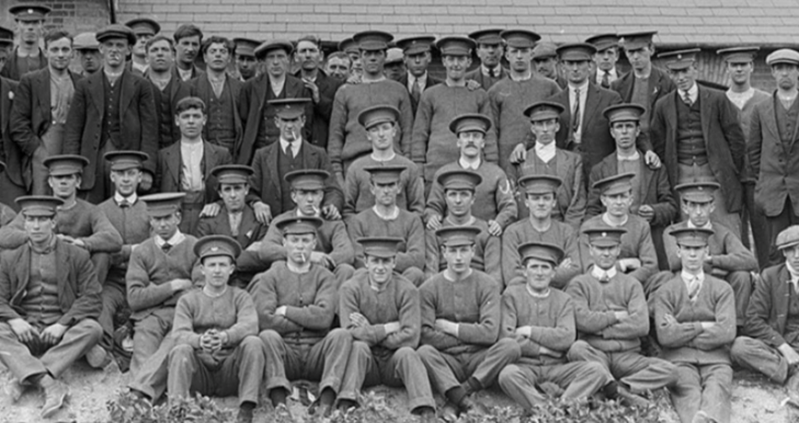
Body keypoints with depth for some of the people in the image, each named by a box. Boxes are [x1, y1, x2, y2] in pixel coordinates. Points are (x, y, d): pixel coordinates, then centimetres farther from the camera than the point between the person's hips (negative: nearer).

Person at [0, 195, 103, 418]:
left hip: (63, 331, -1)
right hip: (25, 330, 1)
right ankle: (49, 383, -43)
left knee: (92, 328, -32)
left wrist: (62, 324, -17)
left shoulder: (77, 256, 8)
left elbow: (91, 299, -2)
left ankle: (25, 378, -35)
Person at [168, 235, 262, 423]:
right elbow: (179, 334, -7)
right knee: (181, 350, -28)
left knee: (253, 343, -25)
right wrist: (200, 341, -32)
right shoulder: (188, 300, 11)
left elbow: (250, 325, -11)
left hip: (230, 370, 0)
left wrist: (224, 337, -34)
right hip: (200, 370, 0)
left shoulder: (240, 297, 11)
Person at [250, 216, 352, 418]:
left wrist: (285, 311, -5)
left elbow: (324, 316, -8)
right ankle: (280, 401, -43)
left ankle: (326, 401, -40)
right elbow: (264, 319, -7)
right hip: (284, 353, -1)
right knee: (268, 336, -29)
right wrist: (306, 321, -4)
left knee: (341, 334, -26)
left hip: (316, 353, 1)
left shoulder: (325, 277, 11)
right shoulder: (270, 277, 8)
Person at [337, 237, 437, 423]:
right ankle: (344, 406, -40)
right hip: (365, 363, 0)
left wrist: (370, 332, -16)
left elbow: (411, 338, -15)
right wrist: (390, 328, -15)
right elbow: (351, 333, -14)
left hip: (395, 362, 0)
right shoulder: (350, 289, -5)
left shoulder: (407, 290, -6)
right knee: (358, 346, -30)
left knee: (407, 353, -31)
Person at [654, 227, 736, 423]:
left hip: (715, 357, 1)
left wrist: (683, 332, 2)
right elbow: (665, 336, -1)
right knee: (688, 392, -34)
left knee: (716, 389, -35)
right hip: (679, 358, 0)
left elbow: (727, 332, 1)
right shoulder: (665, 292, 14)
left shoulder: (722, 289, 16)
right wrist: (703, 327, 2)